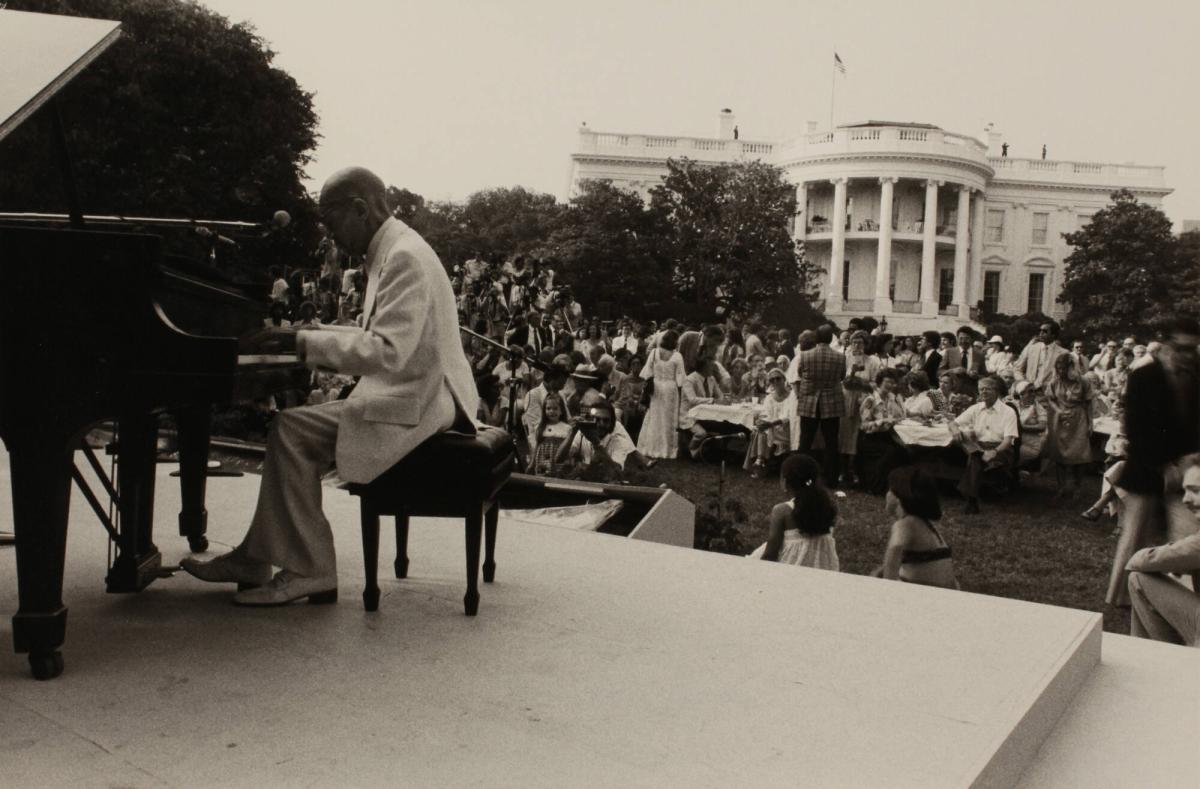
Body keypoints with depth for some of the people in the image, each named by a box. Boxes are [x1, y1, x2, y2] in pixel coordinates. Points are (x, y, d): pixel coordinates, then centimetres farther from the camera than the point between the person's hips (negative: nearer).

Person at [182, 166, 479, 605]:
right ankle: (254, 559, 14)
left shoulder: (405, 257, -17)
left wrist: (303, 342, -23)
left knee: (292, 431, -14)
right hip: (408, 394, 11)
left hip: (414, 408, -11)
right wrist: (312, 334, 14)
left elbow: (388, 352, -28)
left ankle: (309, 572, -6)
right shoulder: (391, 252, 16)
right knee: (293, 427, 9)